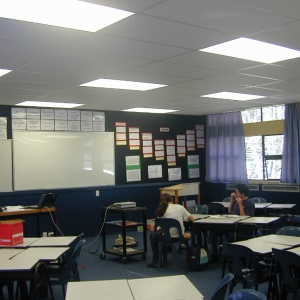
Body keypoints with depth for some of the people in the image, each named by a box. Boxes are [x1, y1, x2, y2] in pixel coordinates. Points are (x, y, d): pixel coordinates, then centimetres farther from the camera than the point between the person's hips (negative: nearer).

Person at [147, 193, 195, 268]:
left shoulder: (161, 210, 0)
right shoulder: (180, 207, 3)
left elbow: (158, 227, -1)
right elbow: (192, 219, 8)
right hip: (180, 237, 1)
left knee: (153, 235, 29)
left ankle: (156, 261, 31)